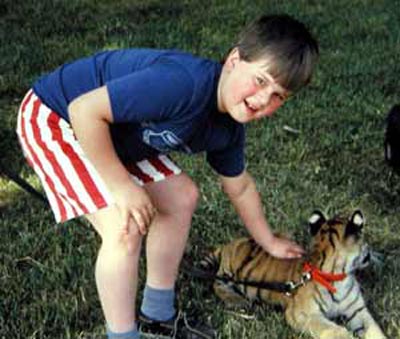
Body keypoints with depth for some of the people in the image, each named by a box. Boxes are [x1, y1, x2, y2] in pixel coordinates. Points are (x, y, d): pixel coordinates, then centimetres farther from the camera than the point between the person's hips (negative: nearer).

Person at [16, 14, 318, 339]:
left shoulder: (229, 128, -6)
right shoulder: (184, 83, -36)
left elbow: (240, 188, 15)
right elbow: (84, 110, -35)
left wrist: (269, 242, 24)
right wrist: (123, 186, -26)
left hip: (110, 132, 9)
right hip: (52, 116, -9)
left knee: (181, 198, 10)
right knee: (125, 230, -20)